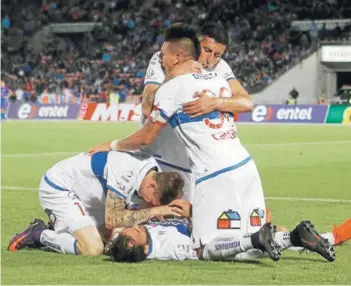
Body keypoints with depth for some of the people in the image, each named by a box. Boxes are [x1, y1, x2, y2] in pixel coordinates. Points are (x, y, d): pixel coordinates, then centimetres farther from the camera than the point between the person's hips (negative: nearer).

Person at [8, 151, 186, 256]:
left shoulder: (156, 176, -9)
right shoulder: (127, 172, -35)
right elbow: (112, 220, -31)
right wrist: (154, 211, -31)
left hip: (86, 196, 9)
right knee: (93, 248, -23)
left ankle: (60, 229, 19)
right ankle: (39, 235, -3)